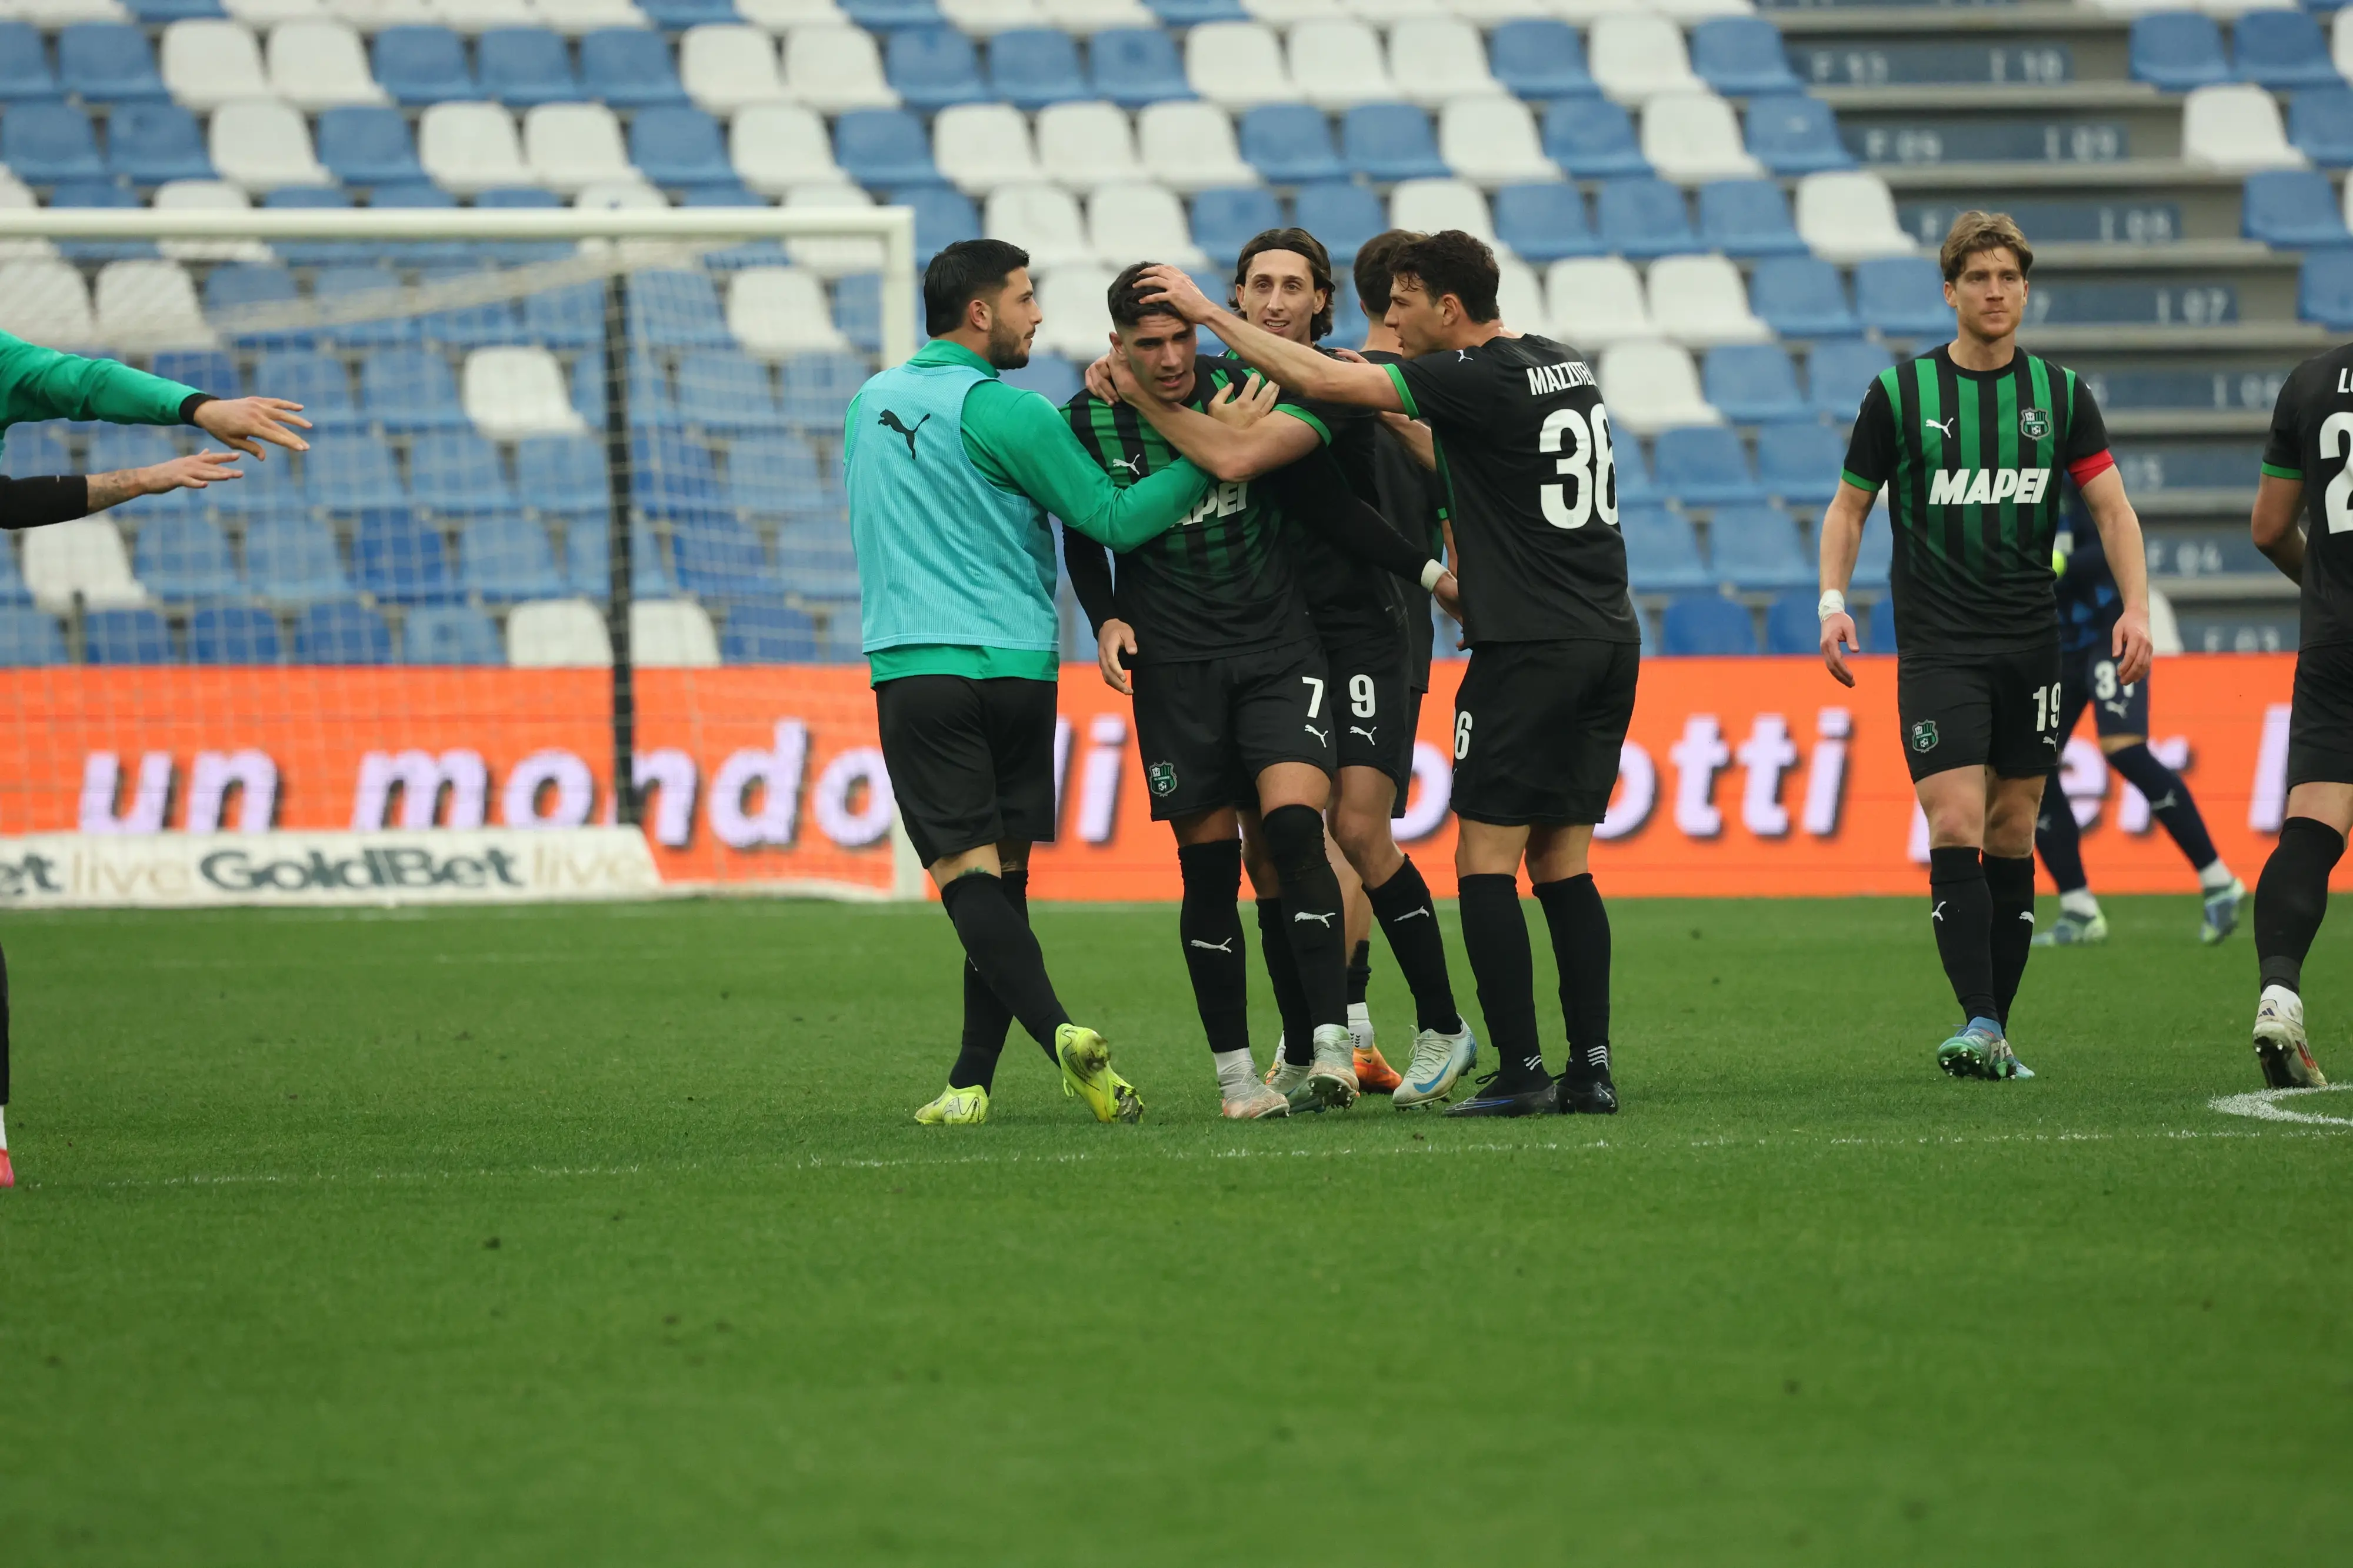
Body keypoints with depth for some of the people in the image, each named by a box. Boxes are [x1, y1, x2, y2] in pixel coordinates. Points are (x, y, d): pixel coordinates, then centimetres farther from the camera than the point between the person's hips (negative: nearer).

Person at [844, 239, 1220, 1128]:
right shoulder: (1003, 412, -6)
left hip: (913, 666, 2)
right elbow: (1113, 519, -7)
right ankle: (972, 1080, 1)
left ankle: (1058, 1032, -28)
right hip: (1013, 665, -2)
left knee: (966, 871, -7)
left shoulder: (869, 403, 13)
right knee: (1002, 875, 7)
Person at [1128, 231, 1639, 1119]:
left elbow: (1321, 380, -14)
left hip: (1529, 647, -8)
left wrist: (1209, 312, -6)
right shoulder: (1563, 367, 12)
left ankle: (1520, 1071, -7)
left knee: (1485, 860, -3)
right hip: (1609, 638, 8)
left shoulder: (1480, 381, -12)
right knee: (1561, 862, 11)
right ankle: (1591, 1068, 6)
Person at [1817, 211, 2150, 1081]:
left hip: (2031, 646, 2)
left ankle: (1996, 1034, 11)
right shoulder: (1900, 391, 0)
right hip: (1936, 646, -2)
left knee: (2012, 836, 5)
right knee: (1955, 829, -15)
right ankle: (1978, 1025, -18)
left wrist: (2135, 607, -6)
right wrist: (1834, 602, -5)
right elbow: (1849, 506, 9)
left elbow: (2112, 510, 8)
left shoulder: (2061, 395, 5)